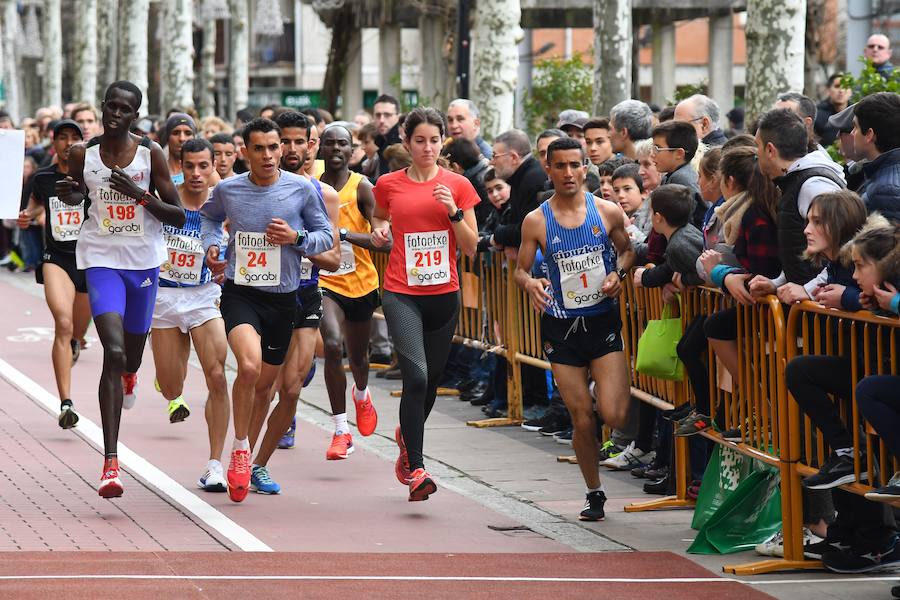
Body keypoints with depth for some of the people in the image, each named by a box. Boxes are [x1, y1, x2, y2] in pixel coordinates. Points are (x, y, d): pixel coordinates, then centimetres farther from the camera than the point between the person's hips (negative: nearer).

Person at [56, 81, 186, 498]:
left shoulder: (151, 154, -7)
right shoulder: (83, 154, -4)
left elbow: (178, 217, -5)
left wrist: (139, 194, -19)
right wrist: (68, 194, -5)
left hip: (144, 260, 2)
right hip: (102, 260, -2)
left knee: (133, 352, 19)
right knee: (113, 352, -19)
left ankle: (129, 374, 64)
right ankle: (110, 463, -21)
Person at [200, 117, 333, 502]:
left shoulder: (302, 189, -5)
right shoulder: (227, 190, -2)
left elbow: (325, 236, 4)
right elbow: (209, 217, 21)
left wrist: (297, 238, -15)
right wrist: (210, 245, 3)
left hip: (283, 298, 2)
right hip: (239, 293, -2)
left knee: (264, 384, 13)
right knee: (249, 366, -27)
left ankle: (248, 458, 36)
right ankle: (239, 449, -9)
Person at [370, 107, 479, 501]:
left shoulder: (457, 185, 2)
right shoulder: (389, 185, 2)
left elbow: (470, 248, 3)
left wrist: (454, 212, -12)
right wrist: (380, 229, 1)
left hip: (444, 294, 2)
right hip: (401, 293, -2)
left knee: (430, 381, 13)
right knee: (416, 376, -18)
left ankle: (406, 435, 44)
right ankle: (415, 469, -16)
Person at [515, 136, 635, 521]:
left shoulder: (607, 212, -2)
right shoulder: (536, 221, -3)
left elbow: (627, 250, 13)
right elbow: (520, 270, 4)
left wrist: (618, 274, -8)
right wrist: (530, 283, -18)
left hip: (603, 320, 0)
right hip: (561, 327, 0)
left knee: (612, 415, -13)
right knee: (581, 420, 2)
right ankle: (594, 493, 20)